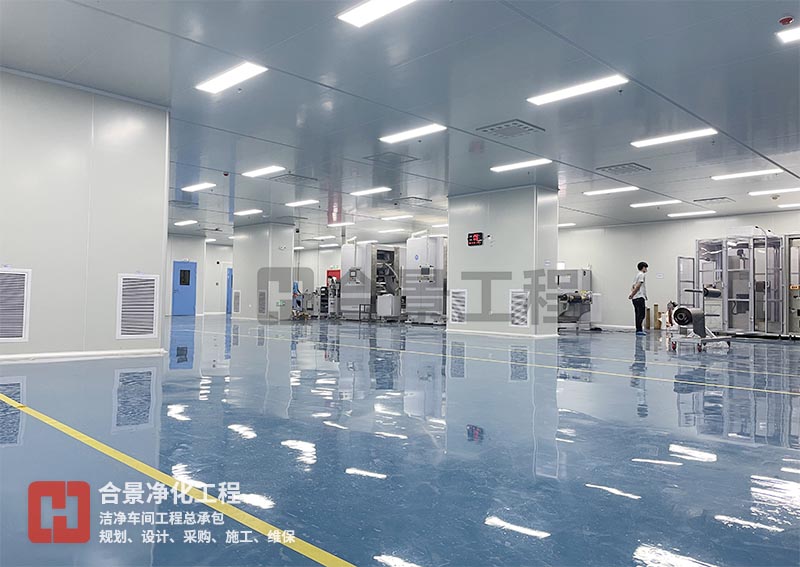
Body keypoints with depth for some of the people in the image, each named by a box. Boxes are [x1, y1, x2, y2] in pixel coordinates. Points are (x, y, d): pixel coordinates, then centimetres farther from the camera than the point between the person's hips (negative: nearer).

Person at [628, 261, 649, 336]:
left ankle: (638, 330, 11)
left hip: (635, 298, 10)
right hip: (640, 297, -10)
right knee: (641, 314, -10)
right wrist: (632, 295, -12)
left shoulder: (637, 274, 22)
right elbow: (638, 286, -16)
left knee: (638, 314, 10)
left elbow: (633, 287, 19)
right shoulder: (641, 274, -7)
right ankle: (639, 330, -13)